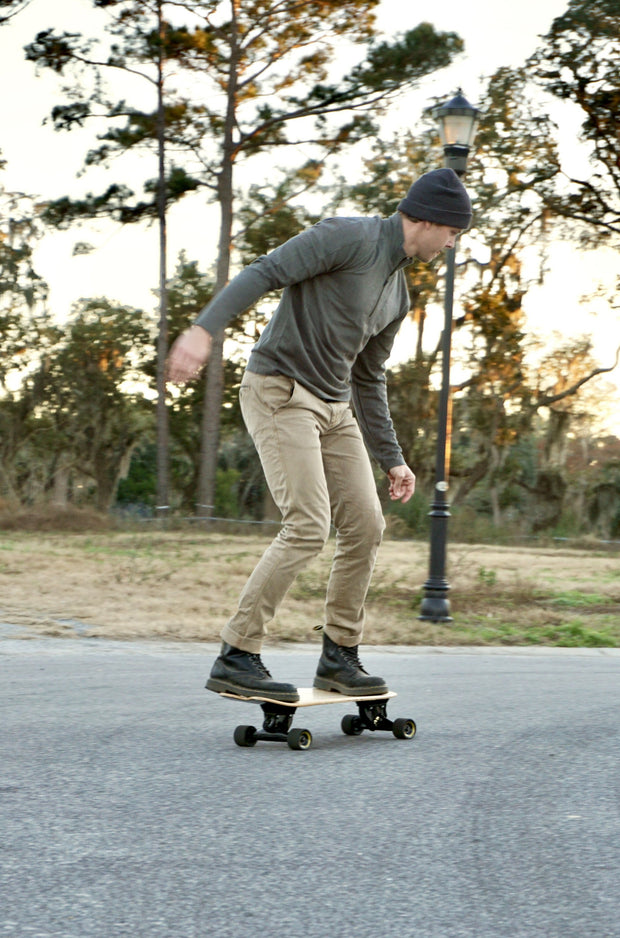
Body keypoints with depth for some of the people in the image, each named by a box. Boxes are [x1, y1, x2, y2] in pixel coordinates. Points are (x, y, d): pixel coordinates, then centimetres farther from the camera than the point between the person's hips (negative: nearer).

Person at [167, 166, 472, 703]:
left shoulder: (398, 296, 17)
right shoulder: (348, 238, -10)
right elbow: (265, 273, -19)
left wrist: (392, 459, 22)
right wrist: (204, 329, -32)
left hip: (335, 408, 9)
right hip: (278, 392, -9)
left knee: (365, 526, 2)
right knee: (308, 526, -18)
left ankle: (340, 657, 14)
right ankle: (236, 657, -12)